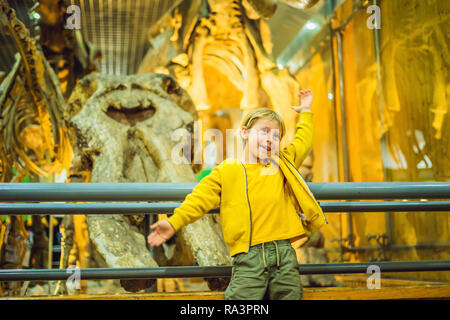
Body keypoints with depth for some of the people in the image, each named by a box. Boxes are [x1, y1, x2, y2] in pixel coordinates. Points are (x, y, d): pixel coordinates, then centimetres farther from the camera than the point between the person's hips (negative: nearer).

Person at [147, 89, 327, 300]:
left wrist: (305, 112, 38)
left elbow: (302, 143, 31)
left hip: (284, 253, 3)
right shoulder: (226, 172, 6)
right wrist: (174, 222, -8)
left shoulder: (282, 164, 16)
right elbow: (200, 198, 2)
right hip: (248, 258, -3)